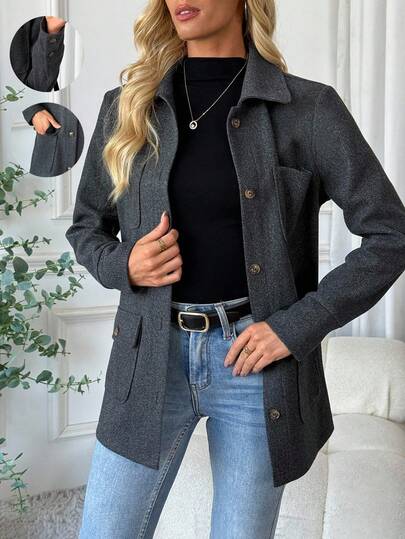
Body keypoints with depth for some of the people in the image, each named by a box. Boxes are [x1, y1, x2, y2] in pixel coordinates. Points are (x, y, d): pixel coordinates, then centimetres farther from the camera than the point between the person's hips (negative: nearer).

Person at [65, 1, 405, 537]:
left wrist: (298, 326, -11)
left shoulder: (308, 108, -4)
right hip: (152, 354, 2)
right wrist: (121, 265, -7)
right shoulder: (127, 107, 6)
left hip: (255, 358, -2)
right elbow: (85, 224, 16)